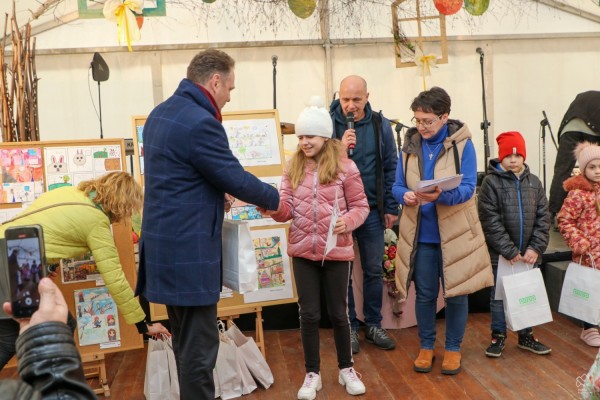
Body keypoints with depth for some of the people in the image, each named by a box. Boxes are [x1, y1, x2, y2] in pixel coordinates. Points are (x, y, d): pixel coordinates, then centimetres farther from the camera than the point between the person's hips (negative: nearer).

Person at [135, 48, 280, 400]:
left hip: (167, 241, 11)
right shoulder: (201, 122, -20)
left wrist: (215, 196, 16)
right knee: (199, 345, 0)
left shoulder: (161, 113, 12)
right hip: (188, 248, -10)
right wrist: (274, 199, 3)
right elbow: (236, 178, -14)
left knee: (187, 340, 21)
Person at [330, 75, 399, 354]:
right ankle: (349, 327, 22)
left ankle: (373, 325, 26)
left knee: (374, 270, 11)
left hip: (372, 210, 2)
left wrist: (391, 207, 1)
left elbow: (391, 167, 4)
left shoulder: (380, 125, 0)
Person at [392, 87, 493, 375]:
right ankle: (426, 346, 29)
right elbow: (397, 186, 2)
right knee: (425, 293, 12)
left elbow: (467, 188, -15)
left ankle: (453, 348, 27)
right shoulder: (410, 145, 2)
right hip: (420, 233, 2)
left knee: (456, 292, 9)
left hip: (455, 233, -2)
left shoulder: (463, 144, -8)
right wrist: (405, 196, -21)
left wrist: (441, 195, -34)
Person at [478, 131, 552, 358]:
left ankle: (526, 336, 30)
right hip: (501, 255, -4)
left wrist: (536, 247, -7)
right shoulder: (491, 182, -8)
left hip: (529, 254, 4)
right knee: (499, 296, 8)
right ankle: (498, 336, 23)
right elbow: (491, 222, -13)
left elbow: (543, 218, 4)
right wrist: (509, 251, -15)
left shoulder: (534, 183, 6)